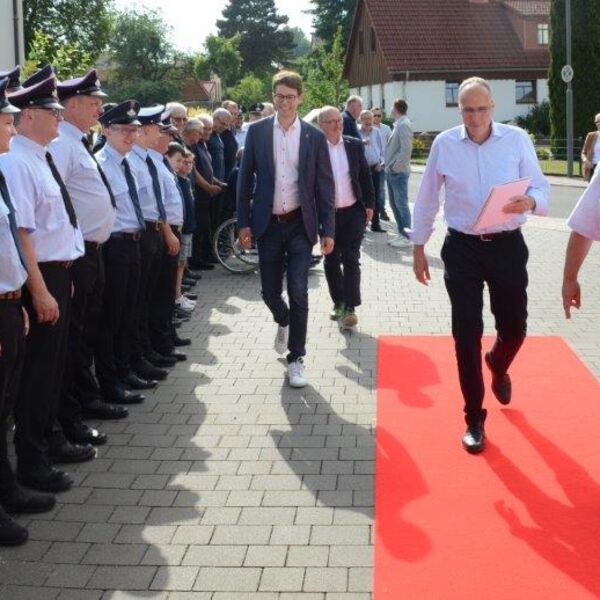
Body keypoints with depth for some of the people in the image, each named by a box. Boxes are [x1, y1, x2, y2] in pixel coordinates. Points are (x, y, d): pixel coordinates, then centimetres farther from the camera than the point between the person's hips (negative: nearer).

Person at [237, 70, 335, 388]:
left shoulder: (314, 137, -1)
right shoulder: (257, 131, 1)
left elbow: (324, 186, 1)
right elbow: (245, 178, 4)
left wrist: (327, 230, -3)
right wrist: (244, 223, 0)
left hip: (300, 224, -1)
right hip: (268, 224, 1)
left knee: (298, 293, -7)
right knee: (270, 292, 9)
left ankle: (295, 359, 6)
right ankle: (283, 322, 43)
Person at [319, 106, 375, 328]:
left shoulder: (355, 145, 2)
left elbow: (365, 176, 8)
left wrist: (369, 204, 3)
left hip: (353, 212, 1)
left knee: (351, 259, -4)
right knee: (331, 260, 10)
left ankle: (350, 307, -2)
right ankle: (338, 302, 24)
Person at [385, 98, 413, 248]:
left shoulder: (403, 125, -15)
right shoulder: (398, 124, 13)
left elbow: (406, 150, -22)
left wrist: (395, 167, -18)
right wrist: (388, 164, 11)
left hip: (399, 172, -9)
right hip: (392, 172, 9)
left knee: (401, 204, -4)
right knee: (394, 203, 14)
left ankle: (406, 237, 3)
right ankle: (401, 233, 22)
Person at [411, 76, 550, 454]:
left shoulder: (517, 140, -3)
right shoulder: (444, 144, -2)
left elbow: (542, 187, 0)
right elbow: (427, 199, 7)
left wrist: (530, 201, -23)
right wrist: (418, 247, 8)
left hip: (508, 246, 1)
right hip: (463, 248, 0)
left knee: (515, 327, 10)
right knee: (466, 334, 0)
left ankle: (498, 366, 49)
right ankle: (474, 419, 14)